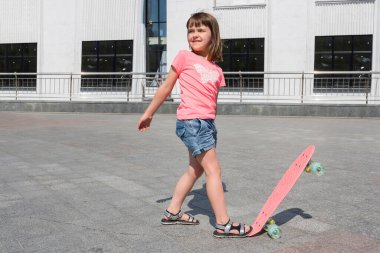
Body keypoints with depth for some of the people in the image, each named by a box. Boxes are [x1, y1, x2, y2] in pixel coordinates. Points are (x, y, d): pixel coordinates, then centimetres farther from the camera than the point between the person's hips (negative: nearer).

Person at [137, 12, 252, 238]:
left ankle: (172, 213, 31)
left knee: (195, 170, 16)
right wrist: (149, 114, 10)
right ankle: (223, 225, -2)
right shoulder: (185, 57, 0)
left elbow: (211, 101, 15)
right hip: (191, 120, -7)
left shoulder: (216, 71, 13)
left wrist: (210, 123, 11)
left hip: (207, 123, 7)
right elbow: (166, 88, 6)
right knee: (214, 170, -8)